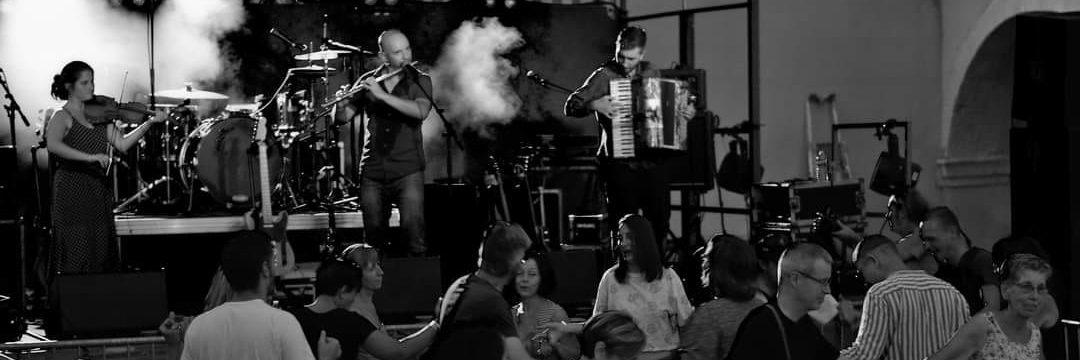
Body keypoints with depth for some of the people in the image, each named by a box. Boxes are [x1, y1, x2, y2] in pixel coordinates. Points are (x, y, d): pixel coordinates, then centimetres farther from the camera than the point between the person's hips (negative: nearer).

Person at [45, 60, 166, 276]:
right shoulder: (63, 117, -6)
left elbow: (123, 144, 3)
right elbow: (52, 145, -26)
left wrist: (150, 122, -9)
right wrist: (89, 157, -35)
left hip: (99, 193, 6)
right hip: (72, 195, -6)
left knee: (101, 255, 6)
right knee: (76, 258, -6)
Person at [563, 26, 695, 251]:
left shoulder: (652, 74, 11)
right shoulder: (604, 76, -3)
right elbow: (570, 107, -7)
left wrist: (685, 112, 8)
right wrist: (594, 105, -24)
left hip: (654, 162, 4)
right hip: (621, 164, -4)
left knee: (660, 221, 6)